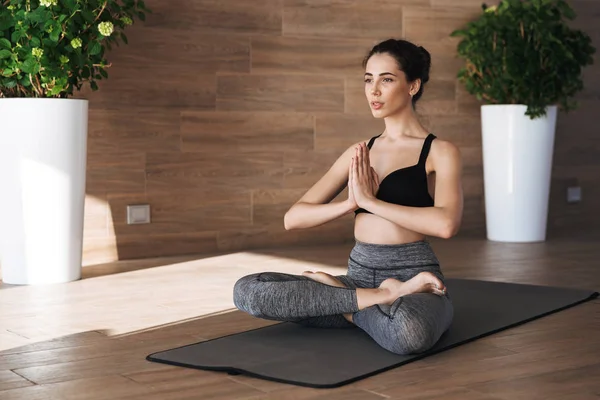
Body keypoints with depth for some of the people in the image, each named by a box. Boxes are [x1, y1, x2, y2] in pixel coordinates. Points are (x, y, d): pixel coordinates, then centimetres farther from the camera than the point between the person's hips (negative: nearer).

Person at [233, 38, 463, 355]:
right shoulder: (358, 154, 13)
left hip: (412, 277, -5)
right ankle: (378, 299, -13)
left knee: (409, 332, -43)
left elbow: (446, 224, -22)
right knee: (247, 291, -16)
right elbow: (293, 218, 6)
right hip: (360, 274, 5)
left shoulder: (439, 151, -2)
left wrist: (370, 201, -16)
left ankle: (341, 299, -10)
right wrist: (350, 203, -11)